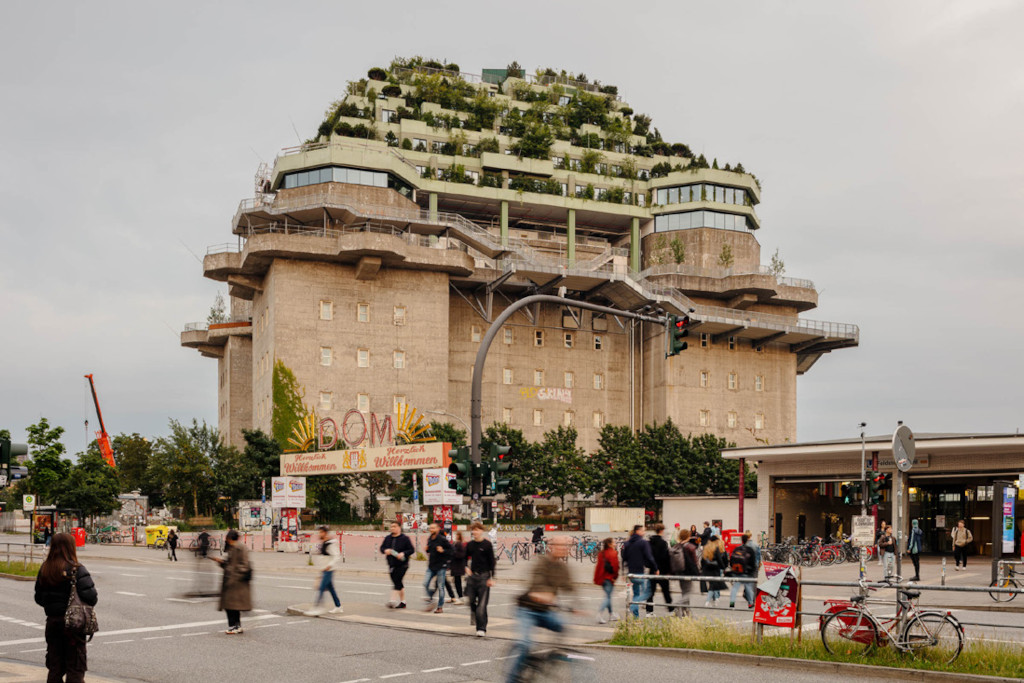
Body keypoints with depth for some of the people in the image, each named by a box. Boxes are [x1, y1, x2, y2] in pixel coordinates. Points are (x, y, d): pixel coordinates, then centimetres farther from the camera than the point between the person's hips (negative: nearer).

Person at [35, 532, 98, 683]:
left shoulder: (44, 570, 3)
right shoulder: (76, 570, -15)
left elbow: (39, 598, 7)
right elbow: (90, 597, -19)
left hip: (52, 621, 5)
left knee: (54, 666, 15)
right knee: (75, 666, 4)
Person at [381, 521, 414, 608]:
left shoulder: (405, 538, -5)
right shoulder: (388, 538, 11)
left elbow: (412, 550, -6)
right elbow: (382, 548, 16)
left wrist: (403, 554, -22)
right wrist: (385, 551, -8)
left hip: (402, 565, -6)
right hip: (392, 565, 6)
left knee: (397, 582, -17)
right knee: (398, 584, 11)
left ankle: (393, 600, -22)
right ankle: (402, 602, 20)